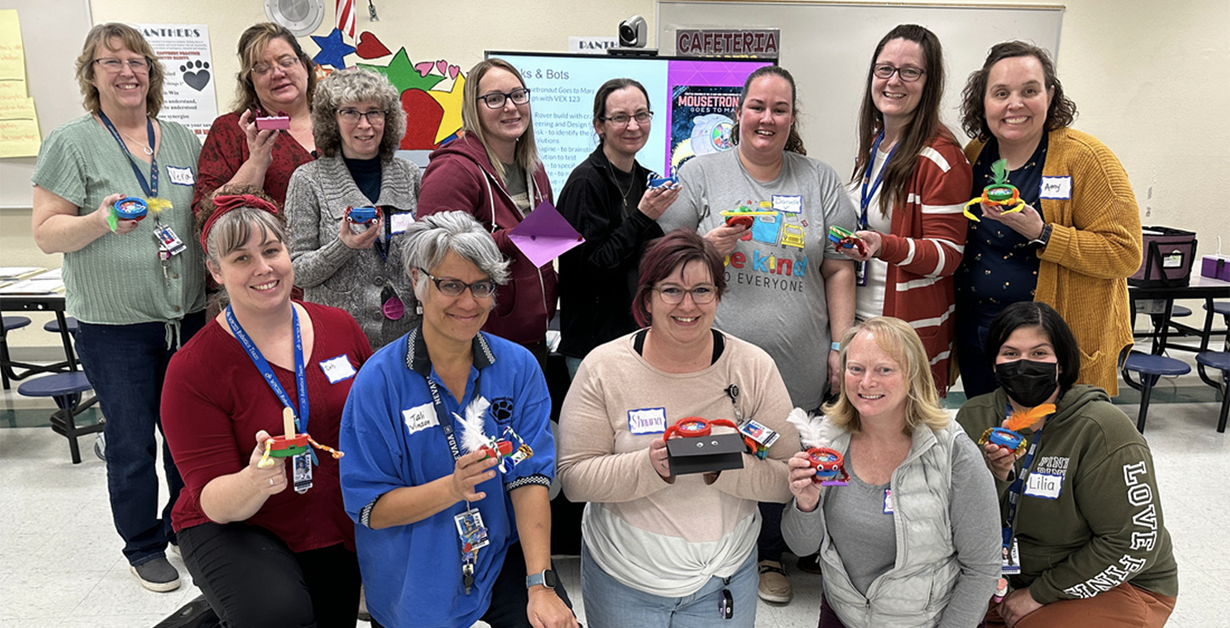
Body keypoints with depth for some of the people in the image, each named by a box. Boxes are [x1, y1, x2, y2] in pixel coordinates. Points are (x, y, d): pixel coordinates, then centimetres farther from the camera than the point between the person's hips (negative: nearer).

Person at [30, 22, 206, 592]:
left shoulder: (183, 140, 9)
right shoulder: (72, 143, -3)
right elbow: (45, 233, -5)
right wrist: (102, 222, -22)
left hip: (188, 315, 4)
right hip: (114, 326, -3)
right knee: (132, 442, 7)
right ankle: (144, 547, 26)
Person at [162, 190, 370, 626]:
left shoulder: (340, 327, -4)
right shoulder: (192, 369, -14)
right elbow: (213, 502, -16)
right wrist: (254, 482, -39)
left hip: (340, 525, 4)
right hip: (235, 528, -4)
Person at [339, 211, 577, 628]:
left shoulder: (519, 368, -5)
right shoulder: (379, 381, -13)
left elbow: (530, 479, -9)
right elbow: (370, 509, -13)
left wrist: (540, 584, -18)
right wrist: (452, 488, -29)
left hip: (502, 558, 1)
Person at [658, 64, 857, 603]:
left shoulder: (820, 180, 10)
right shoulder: (701, 173, 4)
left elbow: (839, 270, 9)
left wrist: (840, 344, 3)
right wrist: (707, 245, -15)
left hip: (796, 363, 2)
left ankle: (771, 556, 35)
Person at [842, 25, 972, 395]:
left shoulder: (941, 158, -15)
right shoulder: (874, 142, 9)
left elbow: (948, 254, -17)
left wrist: (885, 246, -31)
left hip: (912, 331, -7)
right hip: (857, 317, 7)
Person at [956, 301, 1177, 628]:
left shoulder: (1102, 430, -19)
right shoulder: (975, 417, -6)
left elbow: (1133, 545, -18)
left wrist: (1041, 594, -15)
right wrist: (993, 477, -27)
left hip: (1112, 587, -4)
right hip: (1009, 571, 5)